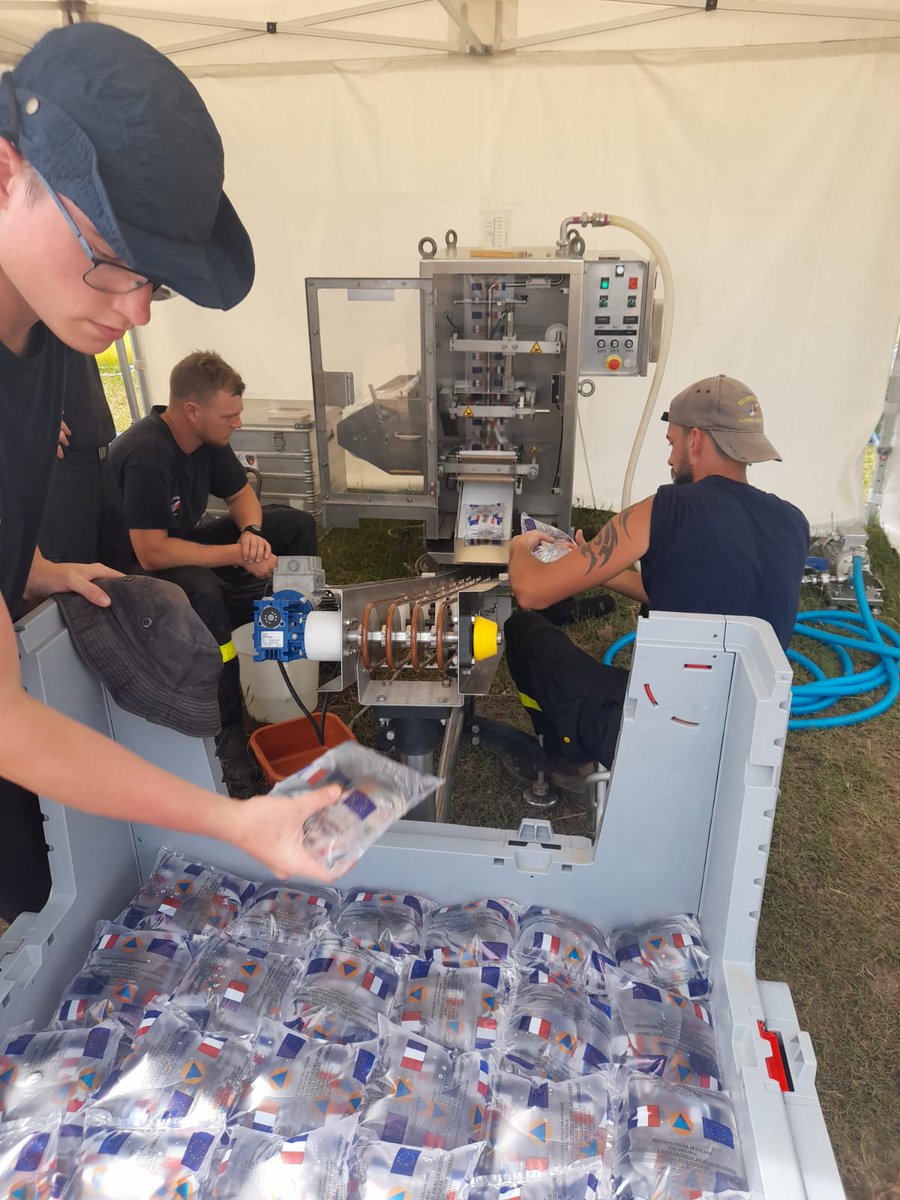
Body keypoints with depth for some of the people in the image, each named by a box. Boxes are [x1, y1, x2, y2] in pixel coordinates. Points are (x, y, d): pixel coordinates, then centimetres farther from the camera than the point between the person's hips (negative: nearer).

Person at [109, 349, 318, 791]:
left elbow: (241, 494, 5)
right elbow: (151, 553, -35)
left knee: (296, 523, -1)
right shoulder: (145, 455, -32)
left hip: (185, 539, 8)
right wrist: (238, 555, -34)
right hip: (138, 567, -8)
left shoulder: (207, 437, -9)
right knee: (202, 590, -42)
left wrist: (251, 532, -18)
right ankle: (226, 733, -29)